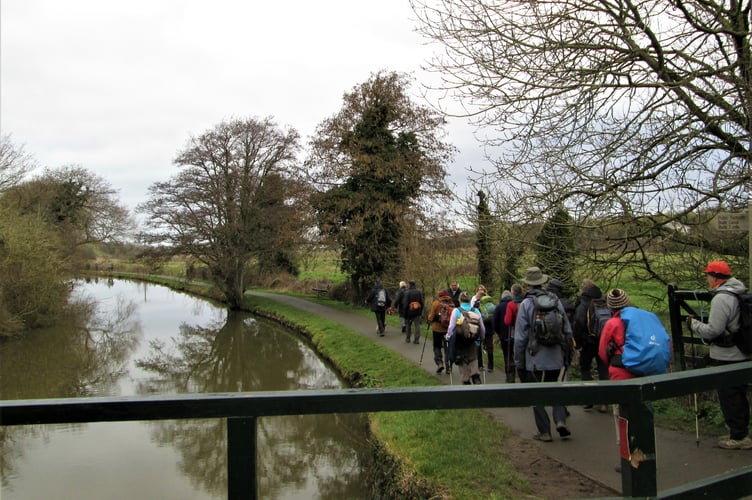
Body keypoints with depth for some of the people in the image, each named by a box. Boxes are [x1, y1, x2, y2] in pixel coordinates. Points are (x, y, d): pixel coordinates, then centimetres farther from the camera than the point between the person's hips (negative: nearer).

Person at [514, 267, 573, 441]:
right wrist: (565, 353, 18)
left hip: (536, 360, -4)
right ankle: (560, 420, 1)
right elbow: (568, 331, 7)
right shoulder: (556, 301, 2)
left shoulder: (526, 304, -9)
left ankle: (544, 431, 12)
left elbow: (520, 337, -9)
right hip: (556, 359, 4)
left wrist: (519, 362, 0)